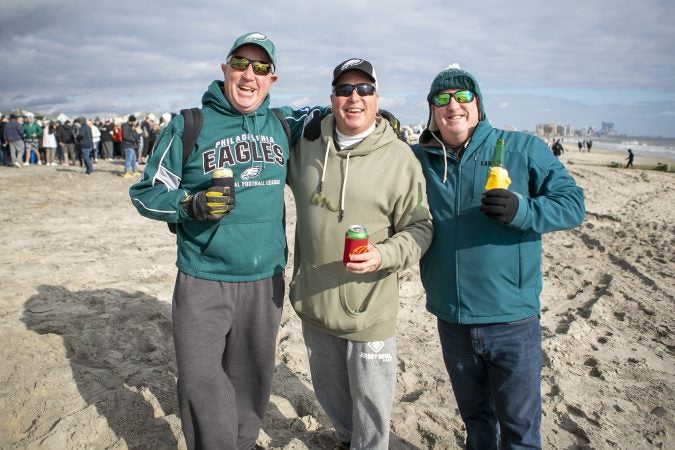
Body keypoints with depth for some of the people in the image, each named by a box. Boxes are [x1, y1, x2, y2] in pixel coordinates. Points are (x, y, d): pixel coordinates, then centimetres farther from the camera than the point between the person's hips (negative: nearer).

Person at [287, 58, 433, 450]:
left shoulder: (400, 157, -12)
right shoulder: (306, 145, -1)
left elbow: (420, 227, -9)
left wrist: (382, 255, -25)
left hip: (370, 311, -4)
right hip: (313, 303, 5)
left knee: (371, 405, 12)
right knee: (328, 390, 27)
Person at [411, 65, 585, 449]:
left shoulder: (524, 149, -3)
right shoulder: (418, 158, 4)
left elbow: (573, 203, -5)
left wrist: (522, 211, -23)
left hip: (513, 320, -2)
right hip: (452, 321, 3)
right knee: (475, 416, 23)